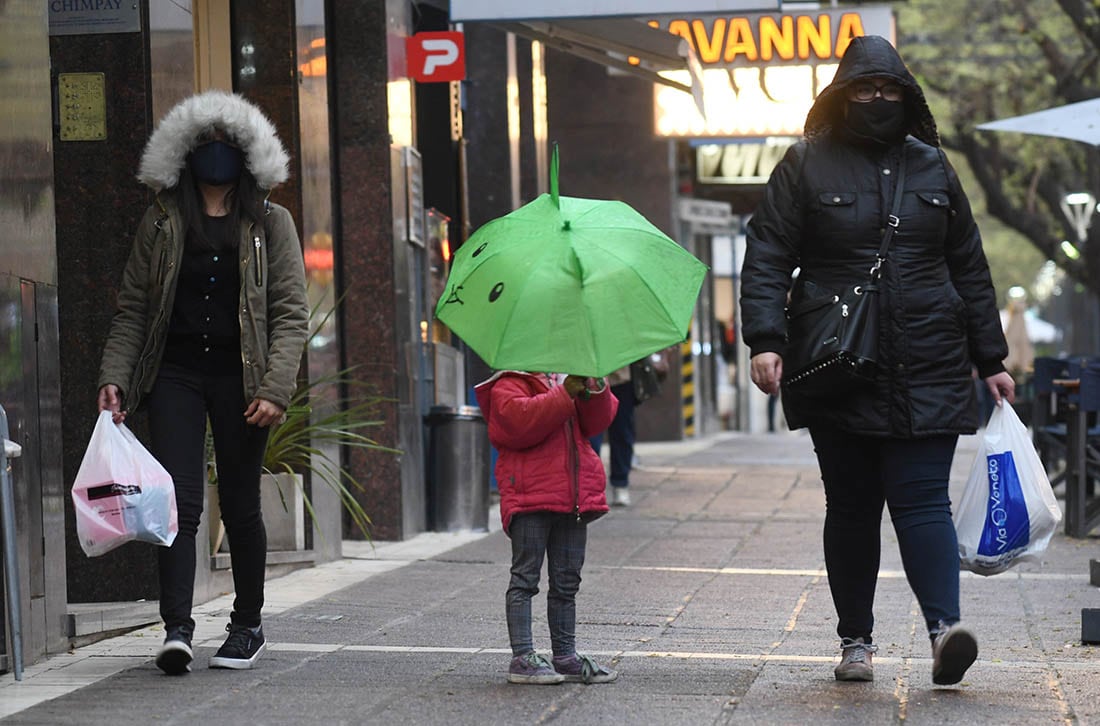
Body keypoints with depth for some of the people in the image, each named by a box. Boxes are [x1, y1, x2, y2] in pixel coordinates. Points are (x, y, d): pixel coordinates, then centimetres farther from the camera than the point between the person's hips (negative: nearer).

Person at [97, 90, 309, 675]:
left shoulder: (270, 223, 7)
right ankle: (177, 627, -17)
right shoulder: (162, 224, 11)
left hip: (239, 375, 0)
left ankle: (247, 625, 20)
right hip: (174, 372, 1)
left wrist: (274, 388, -10)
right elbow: (132, 309, 10)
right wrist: (114, 378, -3)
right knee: (180, 497, -12)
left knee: (239, 502, 6)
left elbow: (291, 313, 1)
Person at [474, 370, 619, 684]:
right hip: (530, 498, -7)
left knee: (567, 582, 12)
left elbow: (597, 420, 11)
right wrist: (565, 394, -20)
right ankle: (522, 657, -5)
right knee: (525, 578, -5)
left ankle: (565, 656, 19)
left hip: (572, 499, 7)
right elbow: (521, 421, -20)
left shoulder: (565, 380, 20)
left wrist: (595, 391, -8)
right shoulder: (507, 386, 0)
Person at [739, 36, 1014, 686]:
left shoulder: (931, 167, 13)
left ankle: (946, 626, -22)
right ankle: (856, 640, 15)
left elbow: (969, 267, 19)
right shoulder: (807, 165, 4)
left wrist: (992, 360, 17)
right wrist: (766, 340, -13)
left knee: (922, 499, -10)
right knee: (851, 506, 6)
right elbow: (767, 258, 1)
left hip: (929, 374, 1)